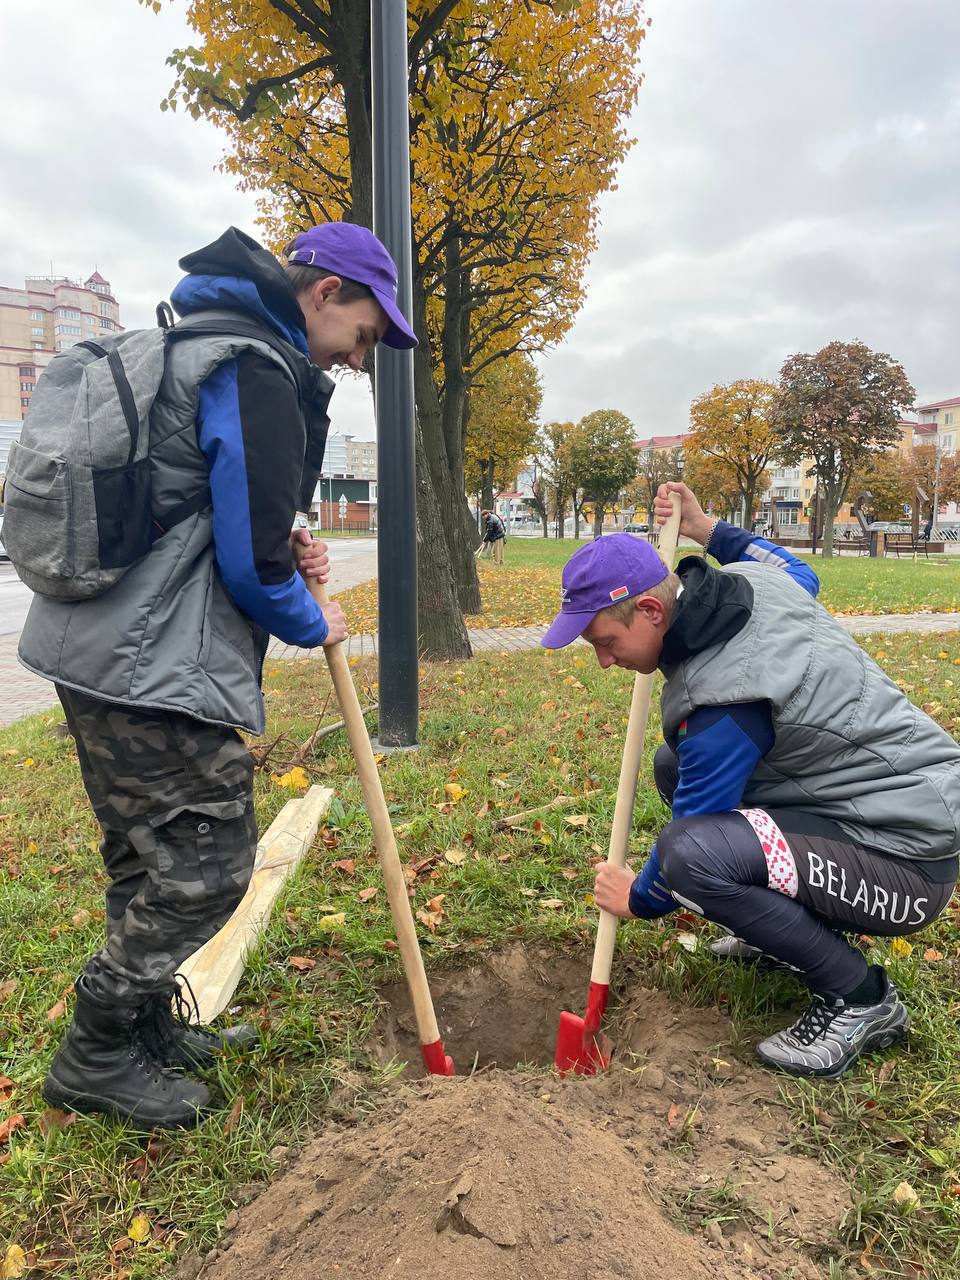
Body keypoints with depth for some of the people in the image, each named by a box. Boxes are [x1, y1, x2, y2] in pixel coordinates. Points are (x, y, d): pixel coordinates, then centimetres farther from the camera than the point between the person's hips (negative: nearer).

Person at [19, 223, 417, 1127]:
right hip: (155, 664, -11)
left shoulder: (200, 348, 19)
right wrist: (314, 623, 1)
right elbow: (251, 560, -18)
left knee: (150, 857, 19)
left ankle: (148, 1028, 36)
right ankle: (95, 1058, 17)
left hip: (101, 644, 11)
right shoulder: (256, 372, -15)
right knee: (208, 860, 1)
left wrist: (285, 546, 10)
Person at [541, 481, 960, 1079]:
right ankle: (799, 924, 19)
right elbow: (801, 572, 23)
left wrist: (638, 899, 3)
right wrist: (709, 529, 21)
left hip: (906, 864, -10)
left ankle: (861, 998, -6)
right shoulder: (749, 578, -5)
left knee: (690, 851, -32)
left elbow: (689, 852, -17)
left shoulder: (720, 700, -29)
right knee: (677, 765, 12)